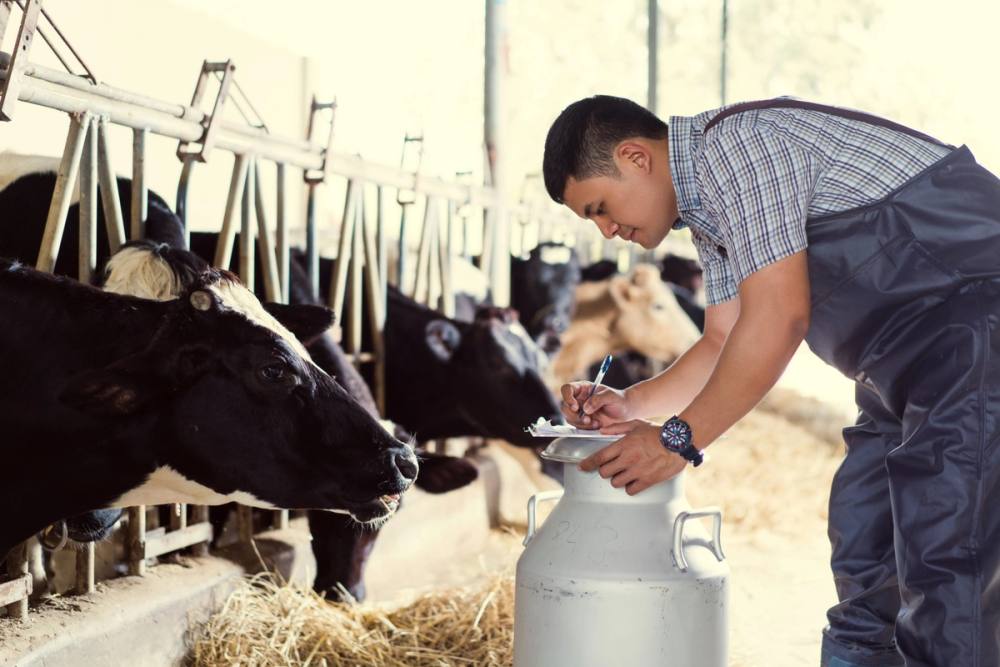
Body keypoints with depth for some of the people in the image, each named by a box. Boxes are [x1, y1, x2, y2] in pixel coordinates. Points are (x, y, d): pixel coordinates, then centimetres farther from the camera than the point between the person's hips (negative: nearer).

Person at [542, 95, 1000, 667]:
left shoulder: (738, 143, -18)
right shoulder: (707, 209, 13)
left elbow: (778, 320, -23)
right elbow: (725, 344, 18)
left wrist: (680, 439, -17)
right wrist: (632, 406, 6)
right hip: (913, 360, 11)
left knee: (942, 564, -13)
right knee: (863, 556, 12)